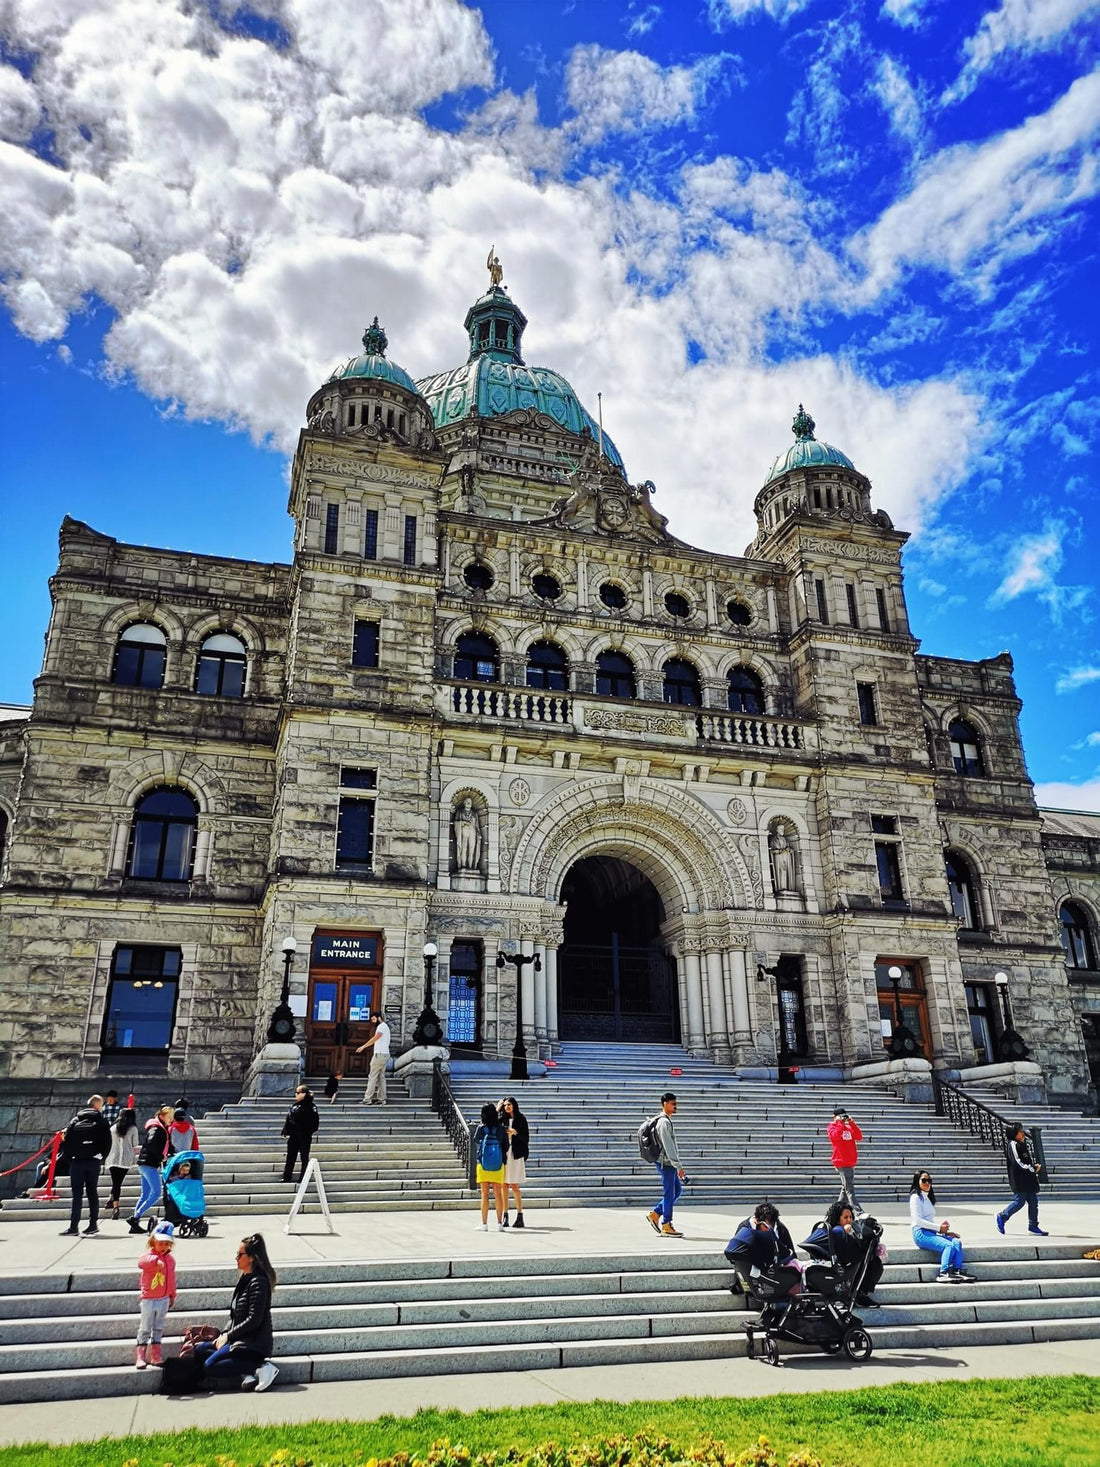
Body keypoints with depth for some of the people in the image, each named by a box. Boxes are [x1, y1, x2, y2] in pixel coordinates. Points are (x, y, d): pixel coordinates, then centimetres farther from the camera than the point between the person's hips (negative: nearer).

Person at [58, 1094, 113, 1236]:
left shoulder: (75, 1121, 9)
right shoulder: (101, 1122, 4)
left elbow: (66, 1141, 1)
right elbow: (107, 1142, -1)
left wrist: (69, 1159, 7)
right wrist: (101, 1158, 8)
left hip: (76, 1161, 0)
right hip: (94, 1162, 0)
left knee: (77, 1194, 3)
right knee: (92, 1192, 8)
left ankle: (74, 1226, -2)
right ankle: (93, 1224, 8)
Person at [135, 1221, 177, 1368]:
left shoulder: (170, 1259, 4)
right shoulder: (149, 1255, -15)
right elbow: (142, 1261, -41)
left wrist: (172, 1296, 18)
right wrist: (156, 1260, -61)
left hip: (164, 1299, 5)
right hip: (149, 1299, -5)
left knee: (158, 1328, 13)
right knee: (145, 1328, 0)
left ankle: (155, 1355, 21)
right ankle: (140, 1355, 7)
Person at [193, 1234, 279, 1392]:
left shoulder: (258, 1282, -17)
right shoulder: (245, 1279, 12)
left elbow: (254, 1320, -21)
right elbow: (235, 1316, 17)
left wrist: (228, 1336, -11)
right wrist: (223, 1335, 2)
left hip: (254, 1343, -10)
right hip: (240, 1339, 10)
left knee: (209, 1367, -17)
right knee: (199, 1350, 8)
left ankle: (260, 1367, -14)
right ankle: (247, 1372, -6)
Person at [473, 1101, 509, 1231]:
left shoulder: (481, 1128, -9)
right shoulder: (502, 1128, -5)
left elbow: (475, 1143, 5)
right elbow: (506, 1147, 2)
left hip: (483, 1165, -1)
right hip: (498, 1165, 1)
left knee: (485, 1194, 4)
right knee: (498, 1194, 8)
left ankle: (484, 1224, 6)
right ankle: (499, 1223, 9)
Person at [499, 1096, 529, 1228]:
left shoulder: (521, 1119, 2)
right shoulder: (502, 1119, 10)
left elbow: (526, 1138, 1)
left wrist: (515, 1132, -15)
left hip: (516, 1154, -3)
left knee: (514, 1186, -4)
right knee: (504, 1185, 3)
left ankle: (520, 1216, 4)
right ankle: (505, 1215, 11)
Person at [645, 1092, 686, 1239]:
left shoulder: (667, 1120, 15)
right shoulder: (664, 1122, -17)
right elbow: (668, 1146, -22)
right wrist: (678, 1166, -23)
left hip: (669, 1163, 10)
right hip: (666, 1163, -10)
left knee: (677, 1190, 15)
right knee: (669, 1194, -3)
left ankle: (655, 1214, 19)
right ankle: (666, 1227, 6)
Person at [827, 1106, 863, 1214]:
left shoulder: (848, 1127, 17)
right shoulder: (832, 1127, 1)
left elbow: (859, 1137, 3)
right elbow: (835, 1136, -20)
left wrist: (851, 1123, -4)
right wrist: (840, 1123, -13)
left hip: (851, 1163, 7)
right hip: (841, 1163, -7)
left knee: (846, 1188, 12)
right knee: (849, 1189, -11)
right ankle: (858, 1212, -17)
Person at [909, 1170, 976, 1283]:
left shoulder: (928, 1197, 23)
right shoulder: (916, 1197, -4)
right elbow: (917, 1220, -14)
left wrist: (946, 1231, 7)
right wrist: (939, 1228, -15)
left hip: (932, 1232, 8)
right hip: (921, 1233, -8)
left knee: (957, 1242, -14)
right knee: (949, 1245, -26)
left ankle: (958, 1271, -23)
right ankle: (943, 1274, -27)